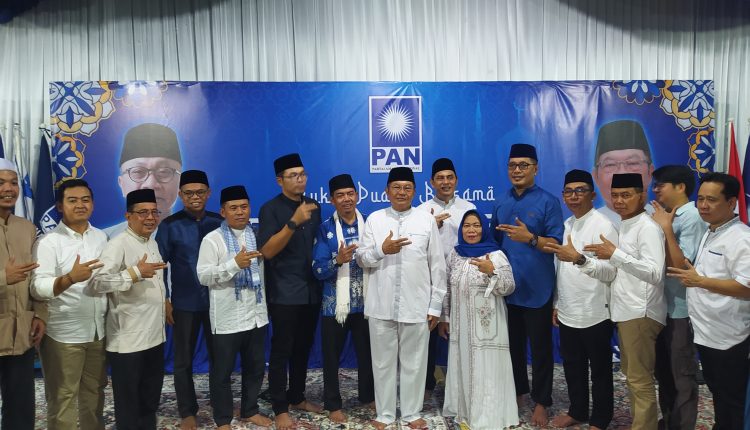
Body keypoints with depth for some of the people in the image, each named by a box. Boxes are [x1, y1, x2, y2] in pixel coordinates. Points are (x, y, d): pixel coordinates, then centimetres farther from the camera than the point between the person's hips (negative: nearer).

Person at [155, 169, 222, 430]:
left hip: (217, 301, 1)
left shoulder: (219, 222, 0)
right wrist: (164, 300, -5)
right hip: (185, 303, -1)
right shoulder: (170, 225, -4)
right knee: (183, 360, 10)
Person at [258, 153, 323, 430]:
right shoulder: (271, 209, -7)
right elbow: (267, 251, -18)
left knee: (303, 348, 14)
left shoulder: (314, 207, 9)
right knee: (281, 351, 2)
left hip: (312, 290, 5)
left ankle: (297, 397, 30)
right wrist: (293, 222, -27)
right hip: (284, 293, -5)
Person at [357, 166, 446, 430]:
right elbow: (361, 259, 5)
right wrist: (382, 250, -15)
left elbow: (437, 266, 3)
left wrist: (436, 305, 0)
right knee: (383, 362, 10)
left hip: (417, 305, 0)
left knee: (414, 362, 9)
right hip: (381, 305, 1)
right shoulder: (374, 219, 5)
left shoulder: (427, 220, 3)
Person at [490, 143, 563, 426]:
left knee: (540, 348, 7)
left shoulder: (548, 202, -6)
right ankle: (517, 391, 34)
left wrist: (530, 238, -26)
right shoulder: (501, 203, 9)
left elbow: (557, 244, -11)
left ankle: (541, 402, 21)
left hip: (537, 289, -5)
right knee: (513, 344, 17)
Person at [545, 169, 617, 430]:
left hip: (594, 315, -7)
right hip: (568, 313, 7)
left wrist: (579, 259, -38)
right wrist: (557, 303, 16)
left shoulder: (603, 226, -15)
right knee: (572, 366, 19)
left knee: (599, 371, 9)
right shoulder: (567, 225, 10)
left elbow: (610, 273, -23)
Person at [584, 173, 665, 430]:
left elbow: (654, 273, -25)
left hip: (641, 313, -10)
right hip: (625, 310, 10)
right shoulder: (623, 225, 13)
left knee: (640, 379, -2)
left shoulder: (648, 227, -14)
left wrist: (615, 254, -26)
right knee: (630, 374, 19)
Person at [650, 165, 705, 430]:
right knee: (664, 368, 20)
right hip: (661, 304, 9)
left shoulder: (692, 218, -16)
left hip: (681, 309, -8)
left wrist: (666, 229, -21)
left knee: (682, 373, 6)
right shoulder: (665, 215, 8)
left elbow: (681, 266, -22)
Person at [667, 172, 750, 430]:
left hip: (727, 336, -9)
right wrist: (689, 270, 10)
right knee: (717, 392, 22)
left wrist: (699, 281, -26)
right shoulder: (710, 234, 12)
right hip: (706, 332, 9)